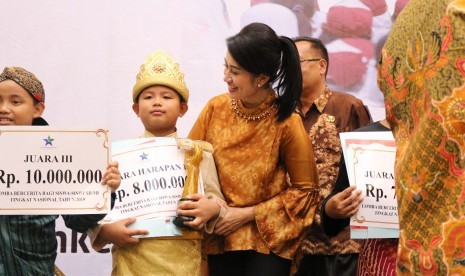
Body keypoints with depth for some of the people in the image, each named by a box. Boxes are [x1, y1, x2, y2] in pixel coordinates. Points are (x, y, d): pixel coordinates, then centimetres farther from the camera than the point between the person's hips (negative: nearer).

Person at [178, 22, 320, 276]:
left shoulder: (286, 122, -12)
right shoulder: (215, 108, -4)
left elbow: (305, 189, -7)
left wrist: (247, 214, -12)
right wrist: (191, 207, -14)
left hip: (268, 241, -2)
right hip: (221, 238, 3)